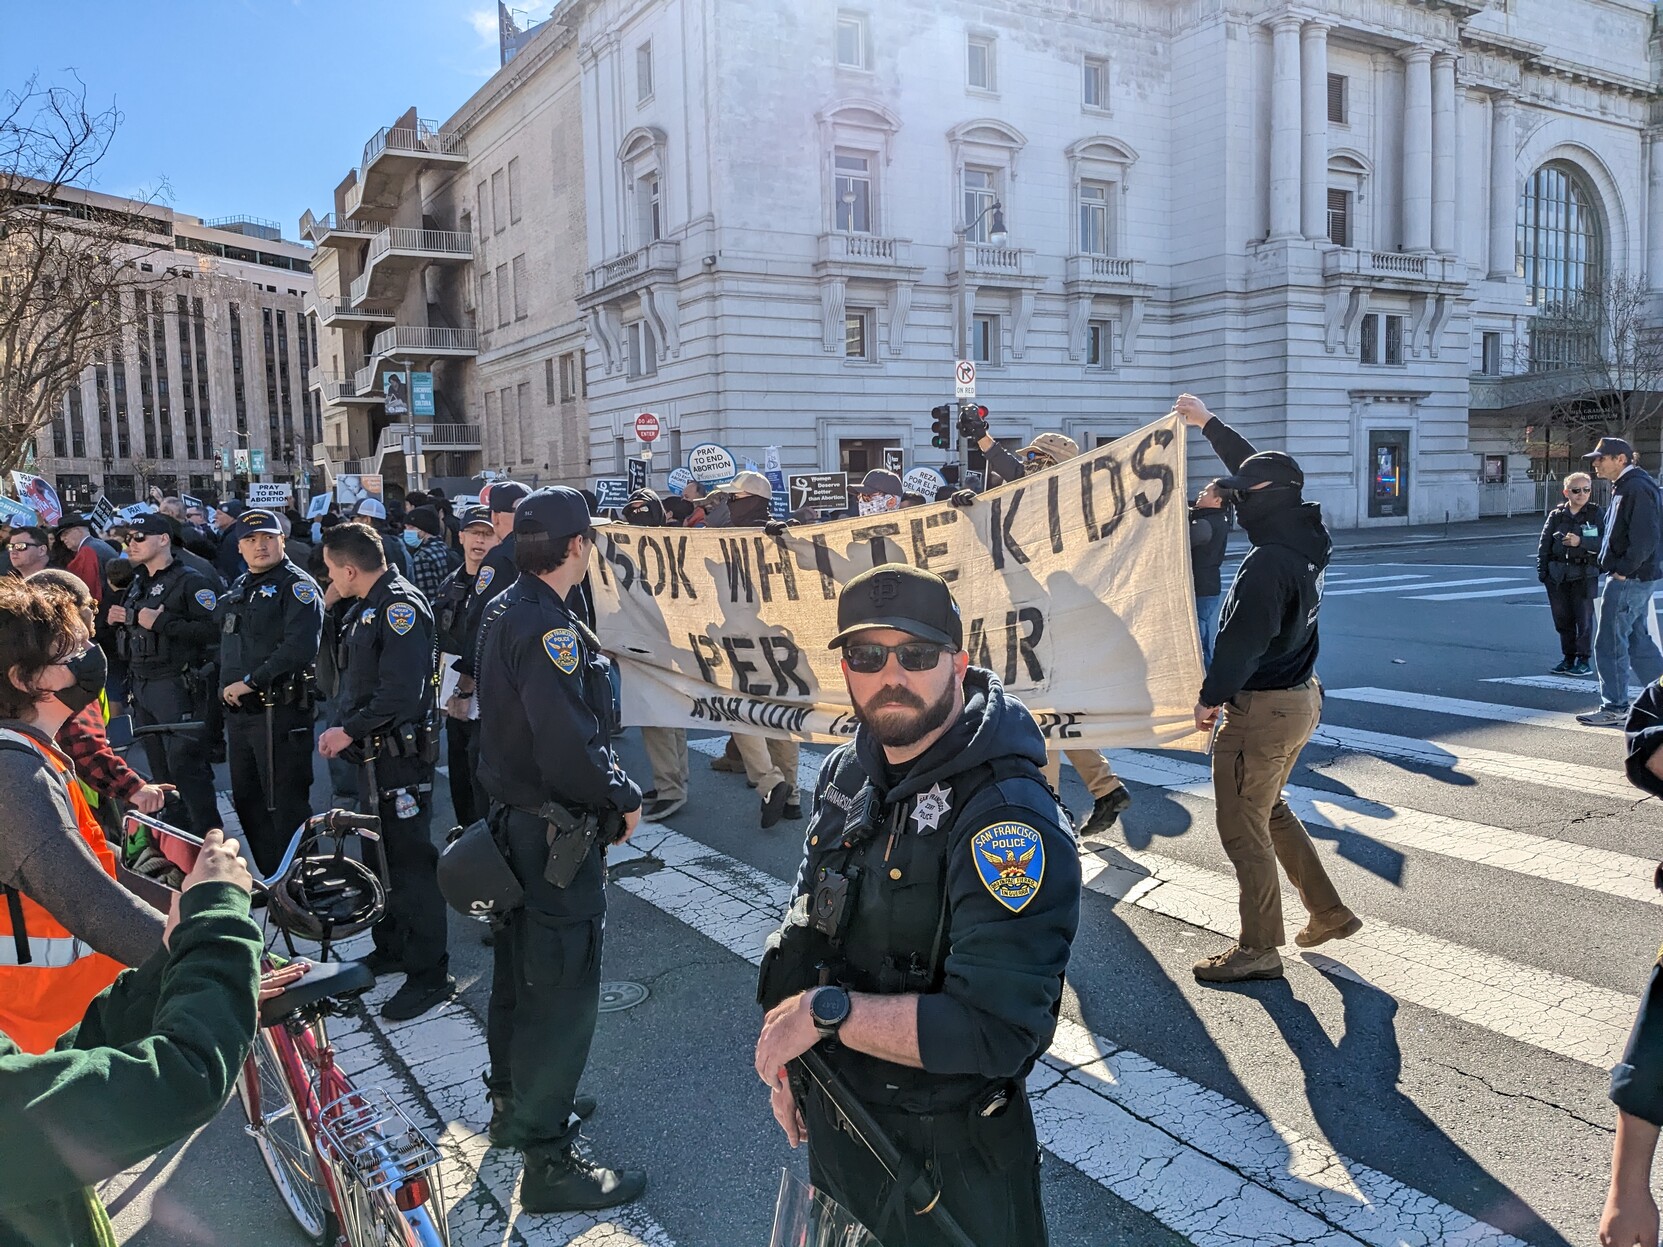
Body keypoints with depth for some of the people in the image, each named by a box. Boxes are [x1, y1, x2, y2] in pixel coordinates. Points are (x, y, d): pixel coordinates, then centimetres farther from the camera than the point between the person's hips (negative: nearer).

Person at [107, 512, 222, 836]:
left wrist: (160, 622, -22)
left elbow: (213, 629, -23)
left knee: (186, 767, -9)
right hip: (142, 686, 9)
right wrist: (119, 619, 9)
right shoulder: (138, 583, 17)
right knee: (160, 769, 15)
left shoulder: (190, 581, -10)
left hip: (177, 686, -9)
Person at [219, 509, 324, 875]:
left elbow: (299, 647, -23)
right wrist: (226, 686, 13)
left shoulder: (297, 587, -10)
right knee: (247, 802, 17)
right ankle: (270, 878, 30)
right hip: (238, 711, 9)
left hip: (280, 711, -9)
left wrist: (250, 681, -19)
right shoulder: (239, 588, 17)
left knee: (286, 804, -4)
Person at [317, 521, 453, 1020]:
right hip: (375, 752, 11)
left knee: (410, 859, -5)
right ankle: (391, 948, 35)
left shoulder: (400, 605, -18)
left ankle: (429, 974, 4)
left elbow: (401, 690, -25)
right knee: (379, 853, 20)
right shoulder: (372, 605, 14)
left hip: (401, 754, -10)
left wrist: (350, 730, -20)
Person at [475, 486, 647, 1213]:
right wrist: (624, 798, -15)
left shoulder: (505, 611, 8)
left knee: (520, 971, 22)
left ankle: (514, 1104, 40)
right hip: (557, 831, -10)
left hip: (513, 817, 10)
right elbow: (570, 746, -29)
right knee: (563, 992, -1)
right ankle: (548, 1160, 9)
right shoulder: (548, 628, -23)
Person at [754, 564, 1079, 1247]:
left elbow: (995, 1031, -35)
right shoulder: (845, 770, -3)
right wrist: (783, 1055, 6)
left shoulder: (1010, 819, -29)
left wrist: (826, 1011, -29)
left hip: (943, 1154, -7)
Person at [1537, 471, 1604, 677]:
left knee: (1583, 617, -1)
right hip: (1558, 575, 3)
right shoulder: (1556, 515, 4)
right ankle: (1568, 658, 19)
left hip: (1584, 574, -3)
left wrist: (1581, 542, -19)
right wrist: (1542, 570, 1)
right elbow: (1544, 544, 6)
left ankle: (1583, 660, 9)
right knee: (1562, 619, 9)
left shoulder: (1595, 514, -1)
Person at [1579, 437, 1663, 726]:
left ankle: (1614, 708, 3)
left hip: (1629, 579, -10)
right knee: (1638, 640, 16)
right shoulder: (1624, 487, 15)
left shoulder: (1636, 488, -17)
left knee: (1609, 643, -4)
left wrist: (1624, 570, -20)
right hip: (1637, 577, 10)